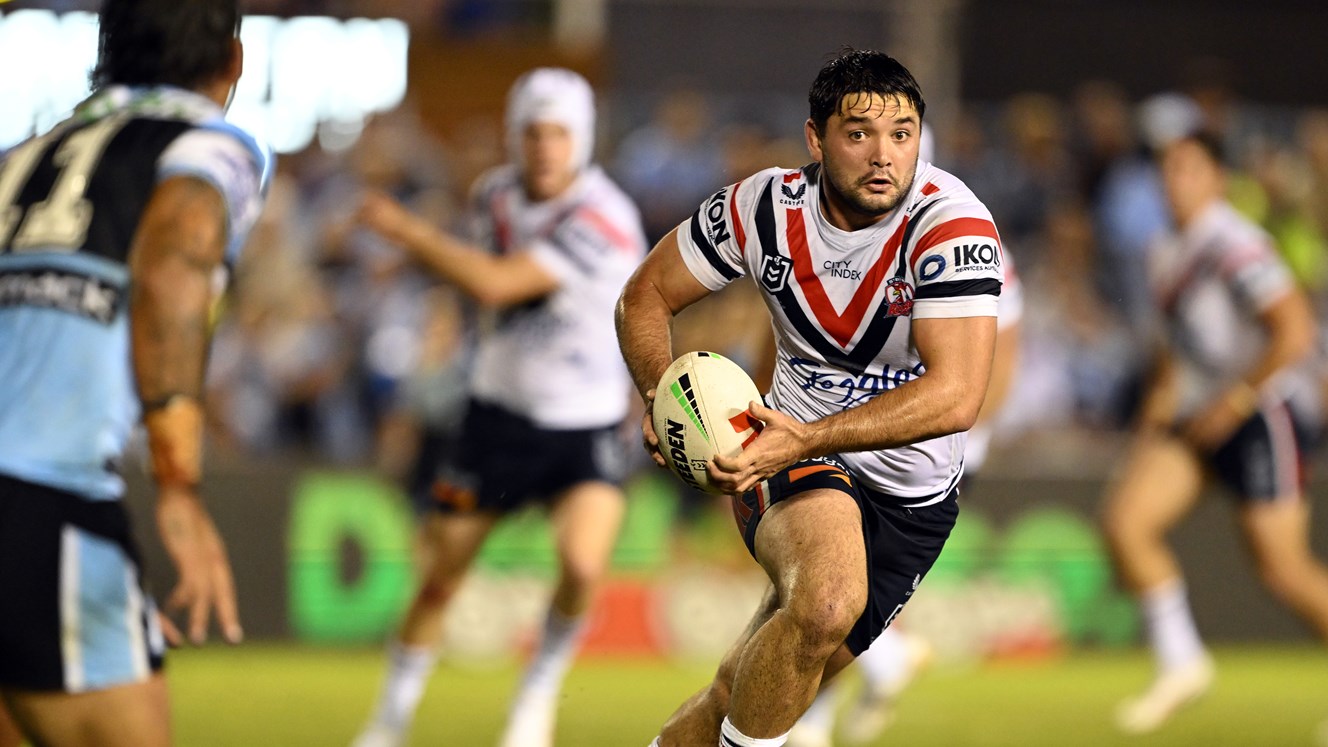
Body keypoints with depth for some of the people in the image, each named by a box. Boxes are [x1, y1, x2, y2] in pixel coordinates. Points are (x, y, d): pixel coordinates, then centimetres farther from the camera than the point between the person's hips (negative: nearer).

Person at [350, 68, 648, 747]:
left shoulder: (601, 222, -24)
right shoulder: (496, 195, -2)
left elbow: (495, 284, -29)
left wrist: (407, 230, -20)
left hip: (586, 428, -5)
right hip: (500, 411, 5)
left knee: (581, 565, -26)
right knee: (442, 576, 7)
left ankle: (541, 686, 3)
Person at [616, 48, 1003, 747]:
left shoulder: (950, 222, -21)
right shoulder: (767, 207, -10)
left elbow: (956, 395, -31)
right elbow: (645, 296, 5)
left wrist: (804, 440, -39)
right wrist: (666, 398, -15)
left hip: (911, 500, 0)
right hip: (794, 459, 0)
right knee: (828, 600, -34)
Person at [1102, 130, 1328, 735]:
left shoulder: (1235, 247, -17)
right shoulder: (1167, 254, 10)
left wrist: (1234, 402, -20)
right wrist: (1162, 393, 12)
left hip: (1259, 418, -8)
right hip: (1193, 417, 8)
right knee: (1124, 520, -9)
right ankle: (1180, 665, 0)